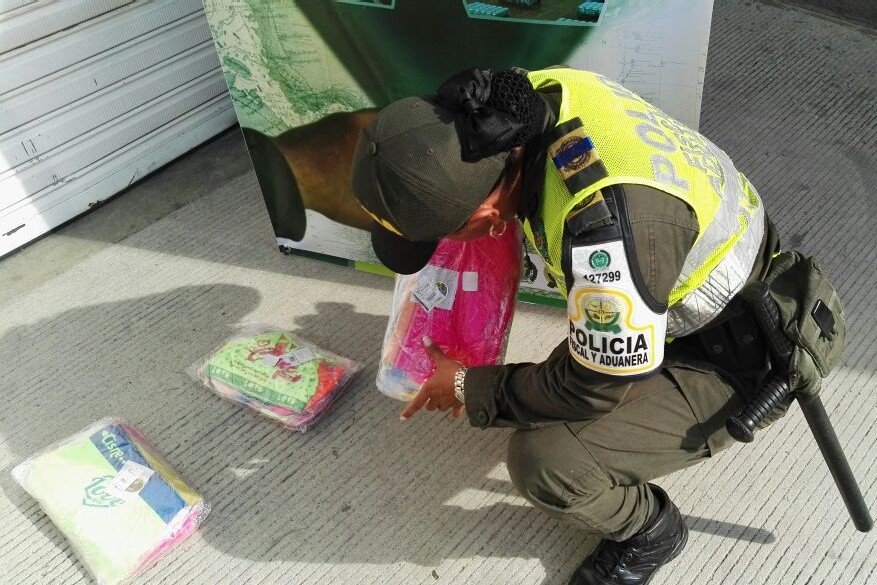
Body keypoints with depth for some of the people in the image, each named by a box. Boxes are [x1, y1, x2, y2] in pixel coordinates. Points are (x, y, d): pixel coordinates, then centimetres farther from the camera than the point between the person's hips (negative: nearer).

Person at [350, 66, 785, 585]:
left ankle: (650, 532, 10)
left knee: (543, 462, -19)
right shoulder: (547, 91, -17)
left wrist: (470, 388, -11)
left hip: (731, 366, -8)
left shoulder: (607, 230, -41)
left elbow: (595, 388, -25)